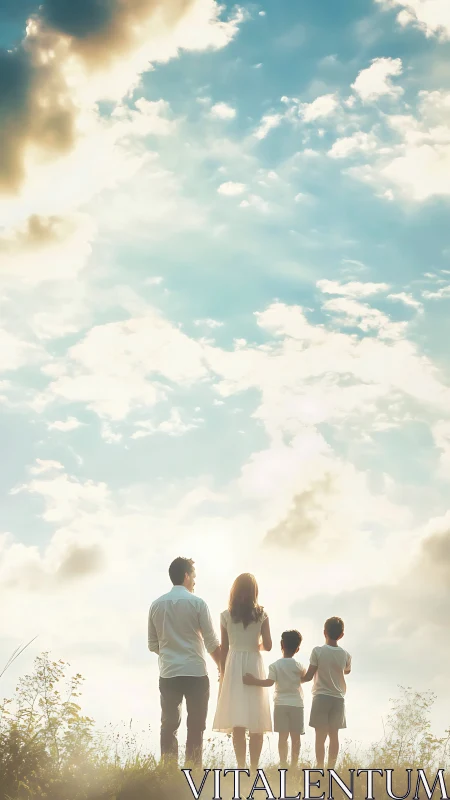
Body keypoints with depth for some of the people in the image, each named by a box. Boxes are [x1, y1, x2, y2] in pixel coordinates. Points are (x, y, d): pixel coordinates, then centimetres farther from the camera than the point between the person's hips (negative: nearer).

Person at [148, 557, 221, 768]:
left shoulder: (156, 605, 6)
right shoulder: (197, 603, -5)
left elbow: (153, 645, 11)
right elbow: (212, 642, -4)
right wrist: (221, 666, 9)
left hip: (168, 674, 4)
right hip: (195, 673, -3)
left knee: (169, 725, 7)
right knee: (195, 726, 3)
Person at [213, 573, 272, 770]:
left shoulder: (226, 615, -1)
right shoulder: (261, 615, -1)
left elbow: (224, 648, 1)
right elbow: (268, 645, -3)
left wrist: (223, 673, 10)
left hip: (234, 664, 0)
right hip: (254, 664, 0)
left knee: (237, 721, -2)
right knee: (256, 721, 6)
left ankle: (241, 767, -6)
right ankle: (254, 767, 4)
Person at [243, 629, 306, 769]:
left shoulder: (275, 665, -5)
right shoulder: (298, 666, -2)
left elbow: (270, 682, -17)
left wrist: (254, 681, -18)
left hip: (280, 704, 0)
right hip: (296, 704, 0)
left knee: (283, 736, 2)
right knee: (295, 737, 5)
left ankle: (283, 764, -1)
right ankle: (294, 764, 5)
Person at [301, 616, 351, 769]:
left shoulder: (318, 651, -9)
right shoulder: (345, 654, 1)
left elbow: (309, 676, -7)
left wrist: (298, 680, 11)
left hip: (321, 697, -3)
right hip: (338, 698, 3)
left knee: (320, 735, -1)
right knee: (334, 735, 9)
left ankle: (320, 768, -4)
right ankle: (331, 768, 11)